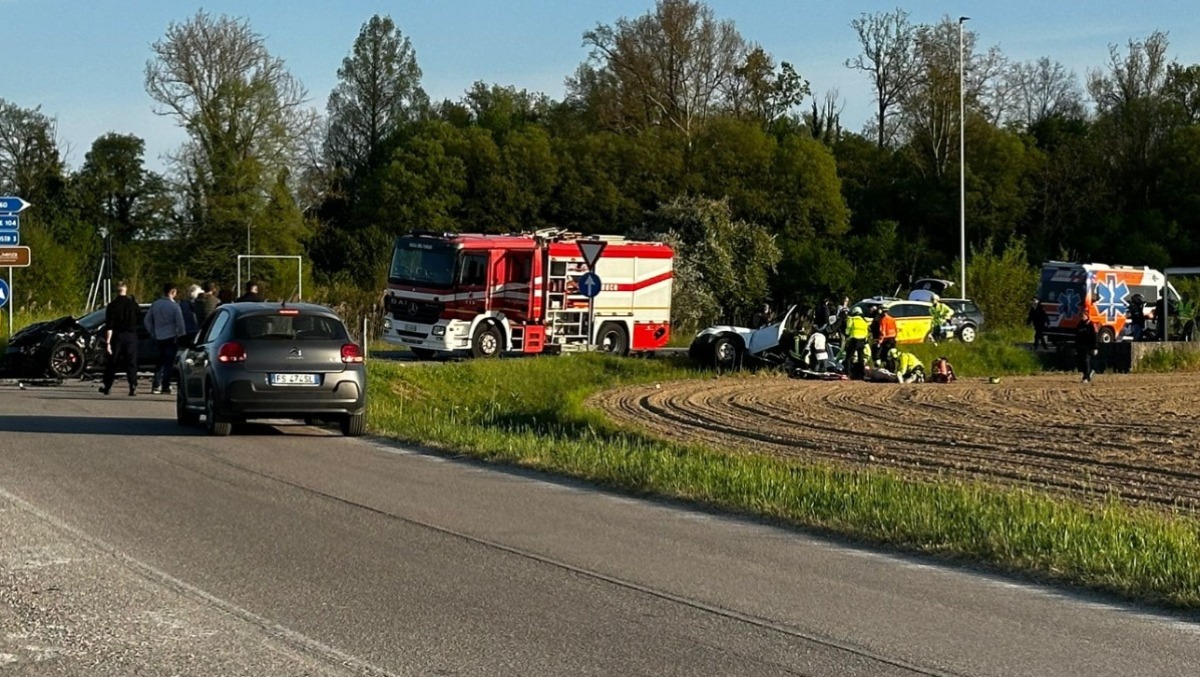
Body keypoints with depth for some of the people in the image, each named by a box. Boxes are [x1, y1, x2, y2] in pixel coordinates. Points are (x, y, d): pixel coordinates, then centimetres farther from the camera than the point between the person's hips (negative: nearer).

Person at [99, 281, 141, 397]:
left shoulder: (112, 306, -7)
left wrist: (107, 342, -11)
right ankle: (133, 387, -10)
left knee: (112, 362, 11)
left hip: (117, 336, -1)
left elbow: (109, 326, -10)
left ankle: (106, 386, 20)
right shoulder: (133, 303, -1)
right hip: (131, 335, 1)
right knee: (131, 362, 2)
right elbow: (137, 320, 13)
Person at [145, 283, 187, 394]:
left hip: (159, 338, 5)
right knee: (169, 362, 2)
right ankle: (165, 386, -1)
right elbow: (180, 323, -13)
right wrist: (182, 335, -2)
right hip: (171, 337, -5)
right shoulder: (174, 306, -12)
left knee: (161, 361, 15)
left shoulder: (155, 304, 4)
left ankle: (156, 385, 9)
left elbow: (148, 320, 9)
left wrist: (153, 333, 16)